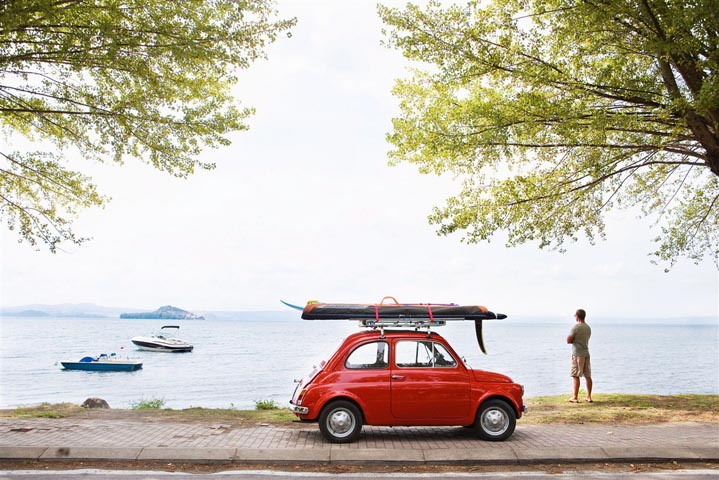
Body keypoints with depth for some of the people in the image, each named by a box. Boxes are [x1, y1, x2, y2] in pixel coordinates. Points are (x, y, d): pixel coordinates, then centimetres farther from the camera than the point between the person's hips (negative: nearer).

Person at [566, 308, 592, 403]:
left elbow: (568, 340, -13)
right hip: (586, 353, 7)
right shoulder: (588, 327, 10)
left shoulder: (576, 327, -13)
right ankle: (589, 396, 16)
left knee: (575, 376, -4)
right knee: (587, 376, 10)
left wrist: (573, 340, 5)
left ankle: (575, 397, -3)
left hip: (578, 354, -7)